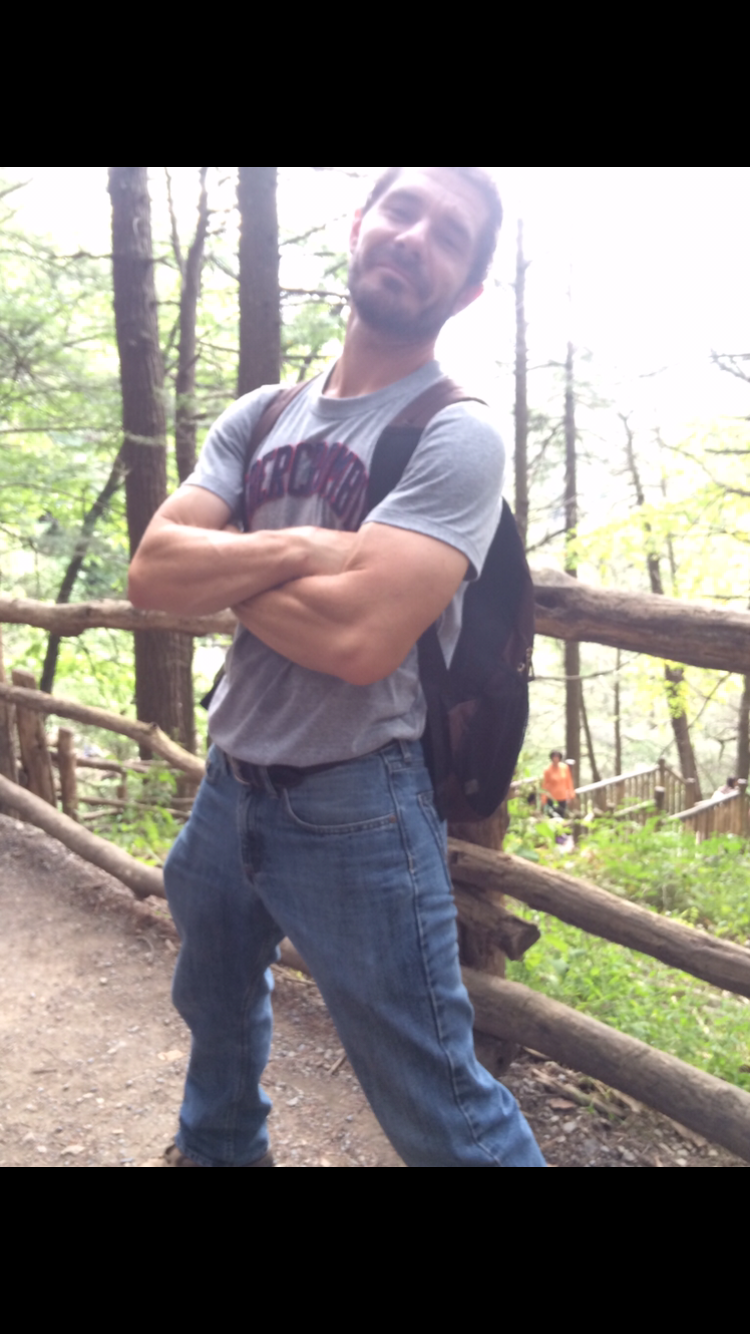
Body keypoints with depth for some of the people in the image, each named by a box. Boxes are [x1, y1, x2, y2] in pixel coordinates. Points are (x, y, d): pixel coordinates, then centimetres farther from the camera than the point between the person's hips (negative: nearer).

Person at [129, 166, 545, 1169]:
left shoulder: (456, 436, -14)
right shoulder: (258, 419, 5)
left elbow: (356, 636, -27)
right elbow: (152, 574, -7)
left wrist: (223, 569, -11)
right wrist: (297, 547, -21)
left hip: (354, 810, -7)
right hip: (227, 786, 8)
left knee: (439, 1114, 3)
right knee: (215, 1008, 32)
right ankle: (218, 1147, 62)